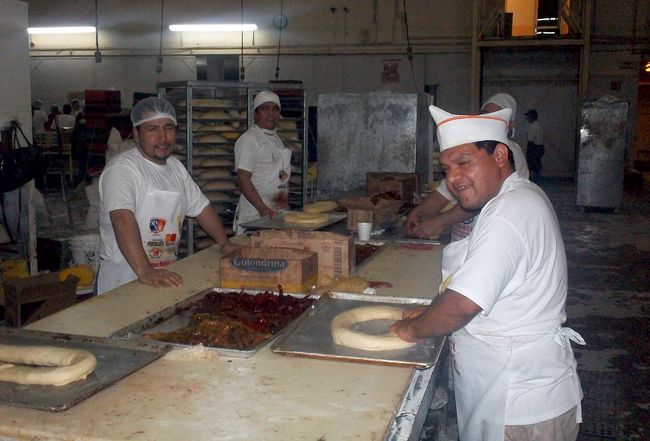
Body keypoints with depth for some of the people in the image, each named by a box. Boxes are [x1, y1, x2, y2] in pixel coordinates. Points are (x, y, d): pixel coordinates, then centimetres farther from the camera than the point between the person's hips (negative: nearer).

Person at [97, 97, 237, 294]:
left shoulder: (176, 167, 11)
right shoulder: (122, 169, -14)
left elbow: (201, 208, 18)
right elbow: (123, 220, -27)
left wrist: (225, 244, 7)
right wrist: (144, 271, -37)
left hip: (167, 275, 6)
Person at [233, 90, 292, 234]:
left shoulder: (276, 138, 17)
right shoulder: (248, 140, -11)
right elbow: (243, 180, -18)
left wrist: (285, 201, 7)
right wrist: (263, 209, -24)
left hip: (279, 211, 8)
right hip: (255, 215, -8)